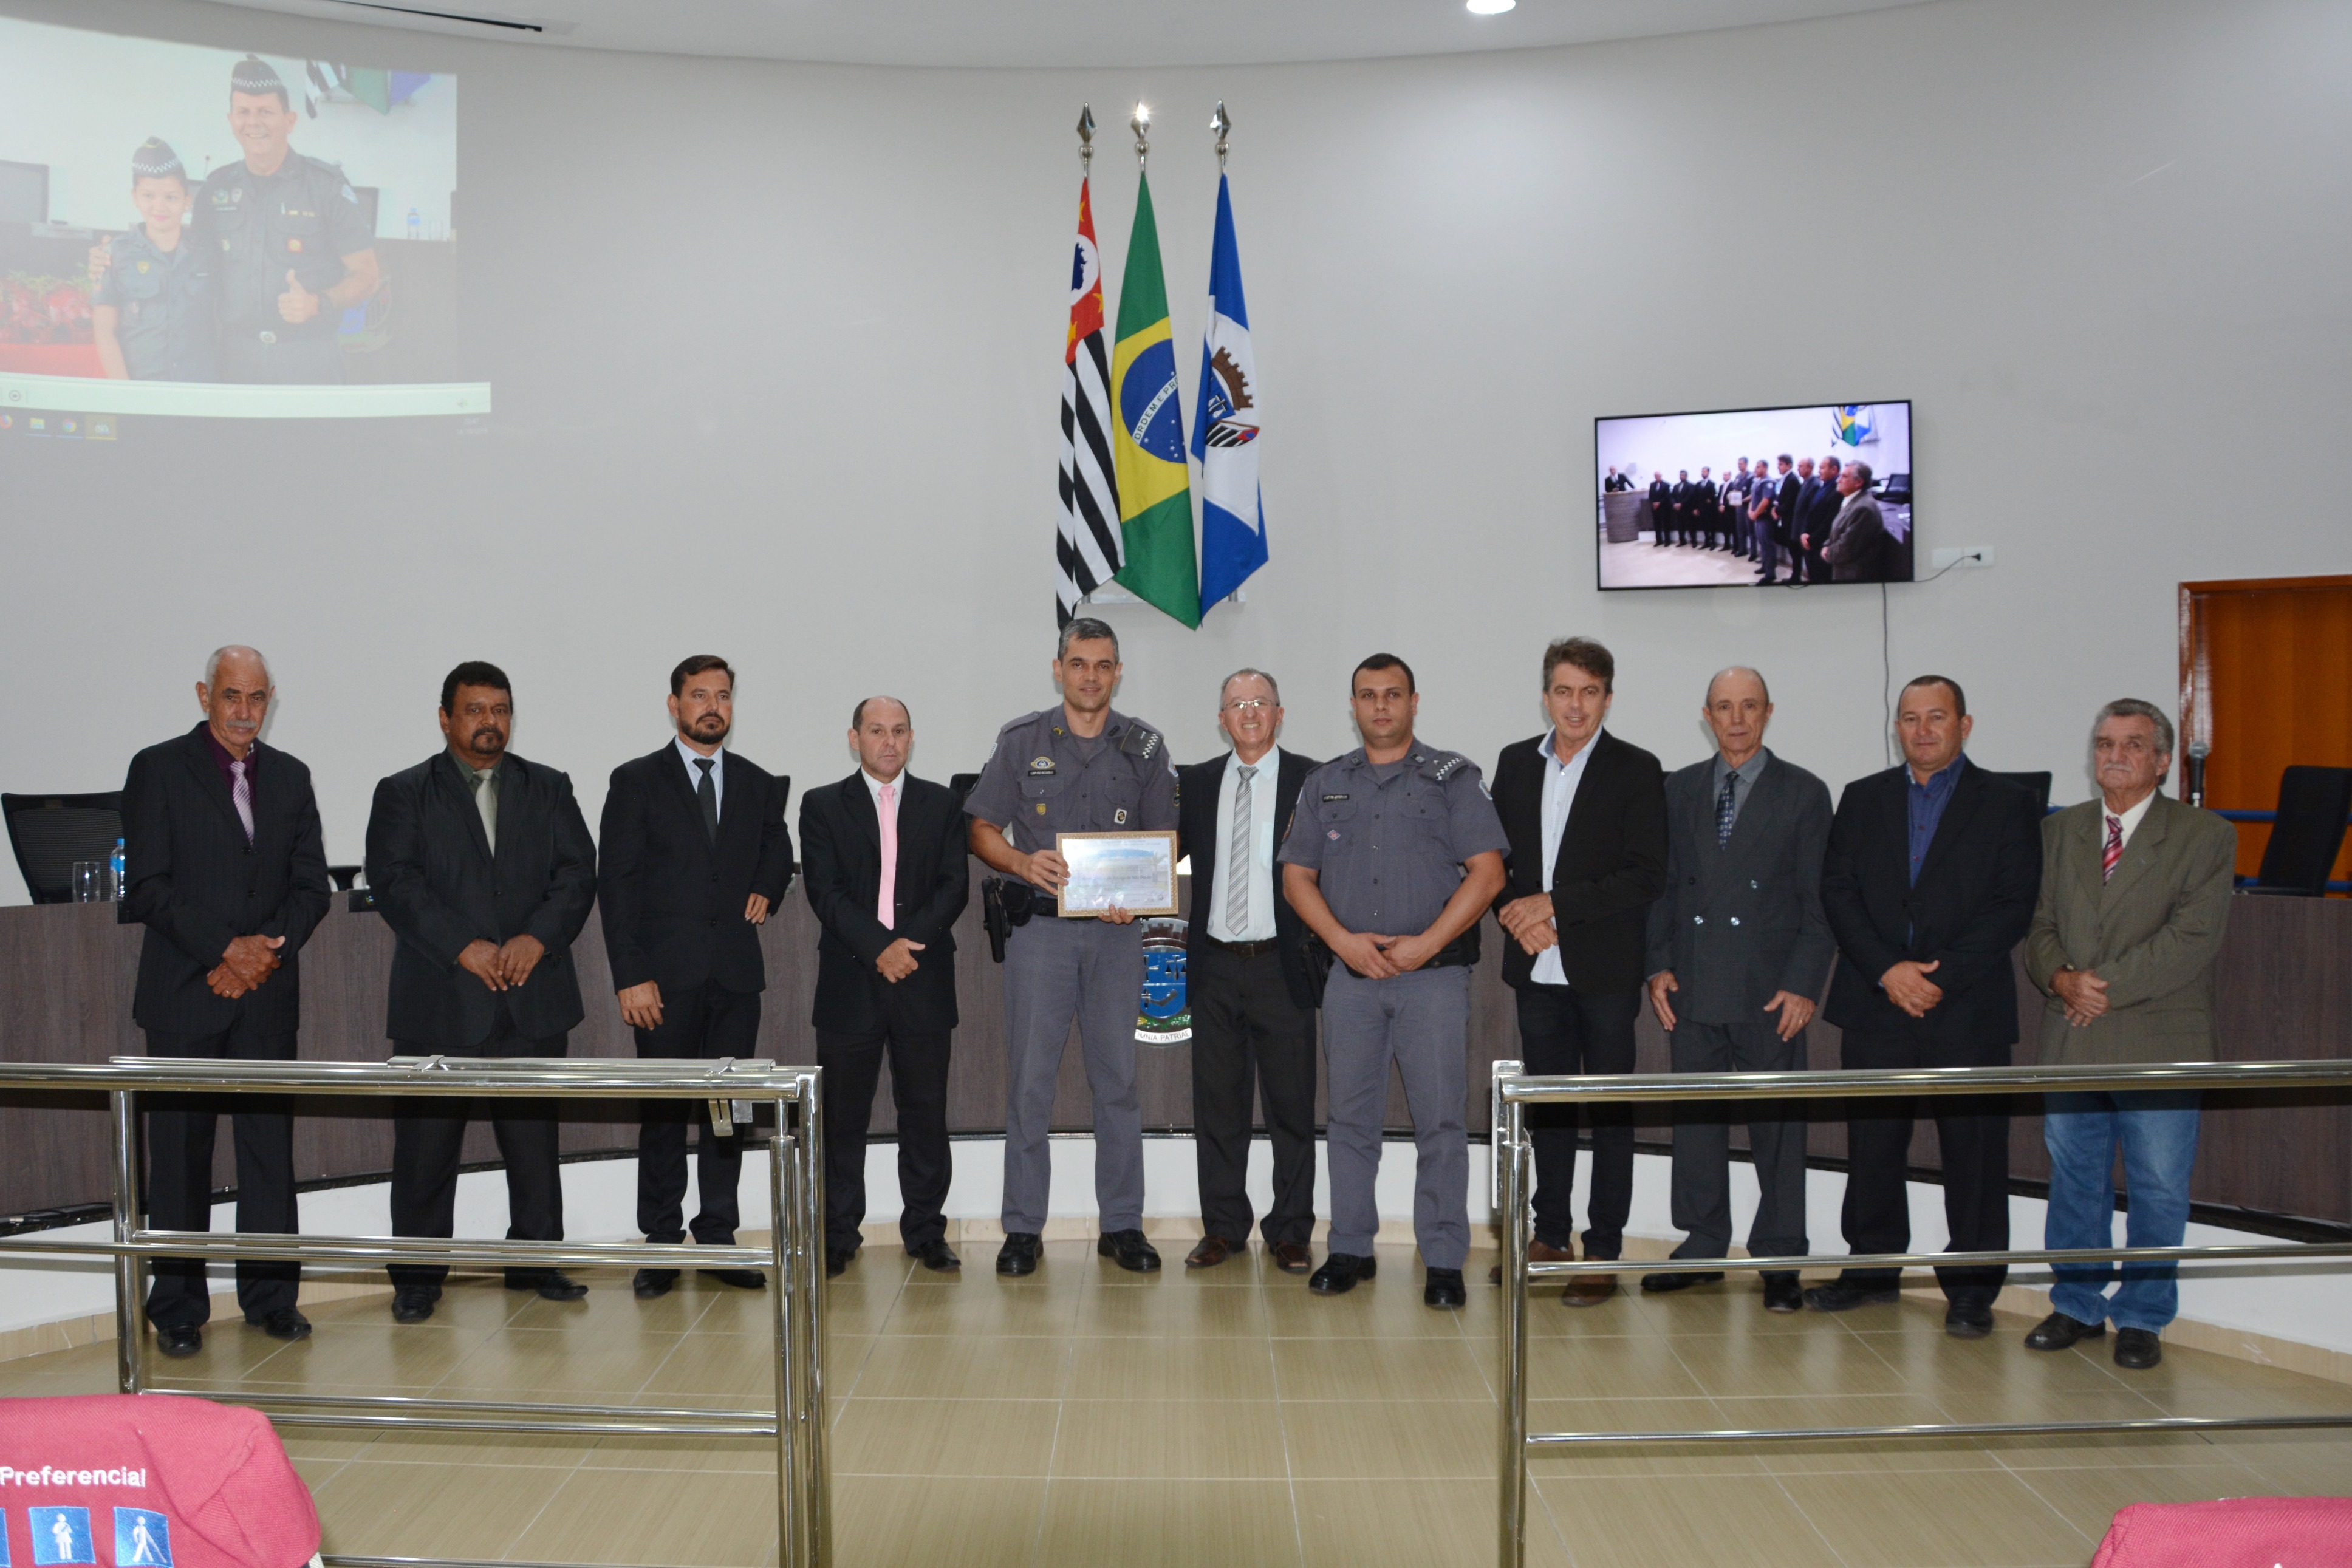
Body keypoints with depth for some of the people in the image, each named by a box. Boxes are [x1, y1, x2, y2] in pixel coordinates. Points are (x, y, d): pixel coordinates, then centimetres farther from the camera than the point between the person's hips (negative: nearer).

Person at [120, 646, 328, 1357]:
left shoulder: (290, 777, 12)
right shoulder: (159, 769, 0)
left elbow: (311, 885, 9)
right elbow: (148, 887, -7)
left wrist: (267, 952, -7)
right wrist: (227, 948, -14)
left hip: (267, 991, 3)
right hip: (185, 993, -3)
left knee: (270, 1144, 5)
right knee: (180, 1151, 1)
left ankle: (270, 1294, 14)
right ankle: (178, 1307, 10)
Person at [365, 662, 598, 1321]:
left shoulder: (548, 790, 13)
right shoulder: (404, 794, 5)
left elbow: (577, 873, 4)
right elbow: (396, 882, -6)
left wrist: (538, 937, -13)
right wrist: (463, 947, -17)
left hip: (533, 997, 2)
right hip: (439, 997, -2)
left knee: (535, 1135, 8)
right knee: (427, 1142, 2)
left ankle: (535, 1259, 21)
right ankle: (417, 1276, 13)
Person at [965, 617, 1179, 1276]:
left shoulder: (1144, 747, 7)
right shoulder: (1021, 741, 4)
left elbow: (1162, 840, 10)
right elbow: (981, 829, 5)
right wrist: (1022, 863, -15)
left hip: (1116, 929, 1)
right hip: (1039, 925, -1)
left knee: (1118, 1076, 5)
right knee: (1030, 1077, 0)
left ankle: (1122, 1223, 14)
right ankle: (1023, 1227, 8)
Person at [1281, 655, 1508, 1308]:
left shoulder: (1452, 778, 4)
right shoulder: (1324, 784, 13)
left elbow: (1487, 871, -4)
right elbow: (1297, 875, 10)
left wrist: (1426, 943, -11)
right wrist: (1343, 939, -5)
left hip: (1434, 973, -3)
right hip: (1350, 974, 3)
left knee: (1440, 1119, -3)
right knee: (1351, 1117, 7)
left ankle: (1443, 1261, 4)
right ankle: (1350, 1249, 17)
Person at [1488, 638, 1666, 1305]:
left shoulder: (1636, 770, -5)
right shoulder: (1516, 763, 9)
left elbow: (1647, 875, -11)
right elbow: (1494, 857, 12)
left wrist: (1555, 903, -15)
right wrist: (1517, 914, -7)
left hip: (1605, 969, -4)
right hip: (1537, 968, 4)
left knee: (1610, 1113, 3)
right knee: (1547, 1105, 12)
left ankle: (1604, 1251, 10)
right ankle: (1552, 1236, 24)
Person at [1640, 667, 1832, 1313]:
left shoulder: (1804, 793, 2)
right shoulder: (1680, 789, 11)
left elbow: (1819, 900, -1)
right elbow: (1664, 883, 12)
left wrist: (1803, 985, -9)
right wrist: (1659, 964, 2)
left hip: (1769, 992, -3)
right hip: (1693, 988, 3)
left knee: (1777, 1125, 2)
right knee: (1696, 1121, 8)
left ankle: (1779, 1261, 12)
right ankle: (1703, 1245, 21)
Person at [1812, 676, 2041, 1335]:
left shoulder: (2006, 804, 3)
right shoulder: (1862, 799, 11)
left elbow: (2012, 907, -5)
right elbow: (1837, 891, 4)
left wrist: (1942, 975, -13)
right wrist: (1887, 971, -9)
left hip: (1968, 1009, -2)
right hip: (1876, 1006, 3)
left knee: (1974, 1151, 1)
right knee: (1872, 1145, 8)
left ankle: (1971, 1290, 12)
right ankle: (1872, 1269, 22)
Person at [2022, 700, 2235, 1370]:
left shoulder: (2205, 836, -2)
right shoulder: (2059, 830, 12)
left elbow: (2193, 938, -12)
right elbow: (2038, 925, 9)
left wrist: (2108, 985, -15)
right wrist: (2063, 979, -11)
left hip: (2159, 1044, -4)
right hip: (2072, 1039, 4)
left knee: (2159, 1188, 3)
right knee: (2074, 1181, 12)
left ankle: (2142, 1318, 18)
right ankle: (2077, 1306, 25)